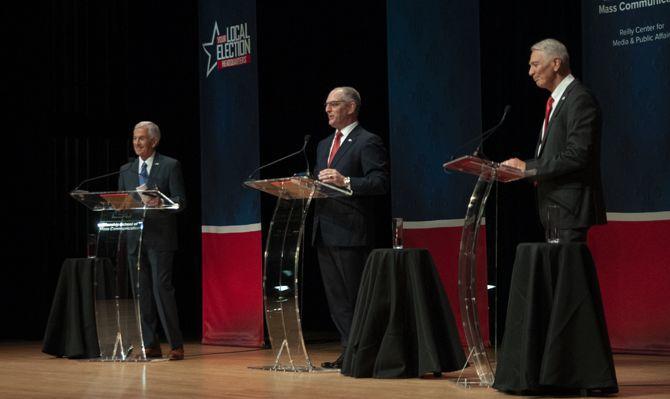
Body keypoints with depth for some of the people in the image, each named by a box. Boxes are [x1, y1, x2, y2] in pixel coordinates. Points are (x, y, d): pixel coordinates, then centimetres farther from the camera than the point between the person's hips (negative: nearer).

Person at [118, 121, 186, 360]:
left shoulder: (170, 166, 1)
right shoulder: (126, 170, 16)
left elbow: (180, 201, -5)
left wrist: (160, 202, -24)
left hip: (160, 237, -5)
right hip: (135, 238, 5)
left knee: (162, 288, -11)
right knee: (142, 291, 5)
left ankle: (176, 345, -5)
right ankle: (150, 345, 11)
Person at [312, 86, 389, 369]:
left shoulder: (368, 142, -5)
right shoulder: (324, 145, 22)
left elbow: (380, 183, -14)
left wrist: (345, 182, -25)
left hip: (351, 232, -8)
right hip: (325, 232, 9)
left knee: (355, 296, -6)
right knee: (336, 297, 9)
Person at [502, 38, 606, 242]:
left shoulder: (580, 99, -12)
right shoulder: (555, 102, 20)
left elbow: (577, 155, -20)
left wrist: (528, 167, -18)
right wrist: (522, 167, 4)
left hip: (570, 207, -10)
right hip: (554, 206, 10)